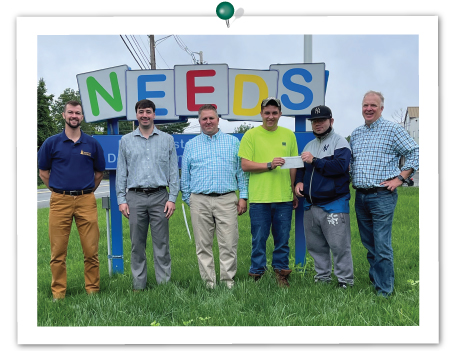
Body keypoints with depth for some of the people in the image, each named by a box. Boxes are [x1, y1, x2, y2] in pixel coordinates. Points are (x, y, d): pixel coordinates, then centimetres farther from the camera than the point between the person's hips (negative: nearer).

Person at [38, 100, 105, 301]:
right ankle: (58, 292, 13)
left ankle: (92, 289, 13)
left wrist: (87, 193, 12)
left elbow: (99, 172, 17)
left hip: (86, 201, 1)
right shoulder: (52, 143, 5)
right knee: (58, 252, 2)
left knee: (91, 250, 0)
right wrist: (58, 191, 8)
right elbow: (43, 172, 12)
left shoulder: (92, 144, 7)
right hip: (60, 202, 0)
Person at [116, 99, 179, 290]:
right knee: (137, 244, 5)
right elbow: (121, 172, 10)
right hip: (135, 197, 1)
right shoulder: (126, 140, 11)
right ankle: (138, 285, 14)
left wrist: (172, 198, -2)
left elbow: (173, 171, 6)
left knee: (161, 243, 1)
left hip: (159, 197, -1)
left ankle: (164, 283, 9)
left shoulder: (167, 139, 8)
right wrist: (121, 199, 2)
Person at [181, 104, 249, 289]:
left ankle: (228, 280, 8)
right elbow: (185, 176, 15)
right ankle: (208, 281, 12)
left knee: (229, 244, -3)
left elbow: (242, 171, 9)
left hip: (227, 199, -1)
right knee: (203, 244, 4)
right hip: (200, 201, 1)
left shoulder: (233, 142, 11)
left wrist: (243, 196, 2)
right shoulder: (191, 145, 13)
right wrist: (188, 199, 9)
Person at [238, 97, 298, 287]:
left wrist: (294, 193, 15)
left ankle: (281, 271, 23)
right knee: (259, 239, 5)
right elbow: (245, 165, -4)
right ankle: (256, 275, 17)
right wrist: (269, 165, -14)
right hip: (259, 197, -2)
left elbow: (294, 166, 16)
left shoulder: (289, 135, 12)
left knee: (283, 239, 9)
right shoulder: (251, 135, 2)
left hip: (284, 197, 3)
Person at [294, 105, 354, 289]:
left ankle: (345, 280, 6)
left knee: (339, 244, -5)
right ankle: (323, 276, 26)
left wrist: (314, 161, -18)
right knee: (315, 245, 13)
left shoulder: (340, 142, -4)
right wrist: (299, 181, 1)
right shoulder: (309, 145, 19)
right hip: (311, 205, 7)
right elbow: (301, 168, 22)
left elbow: (340, 165, -20)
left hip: (333, 204, -7)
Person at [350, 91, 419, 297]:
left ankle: (384, 290, 4)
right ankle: (374, 279, 28)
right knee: (368, 244, 14)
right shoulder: (355, 134, 15)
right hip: (360, 196, 6)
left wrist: (400, 178, -9)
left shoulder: (392, 130, -2)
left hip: (382, 196, -6)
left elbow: (414, 153, -4)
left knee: (382, 245, -5)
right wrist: (352, 179, 10)